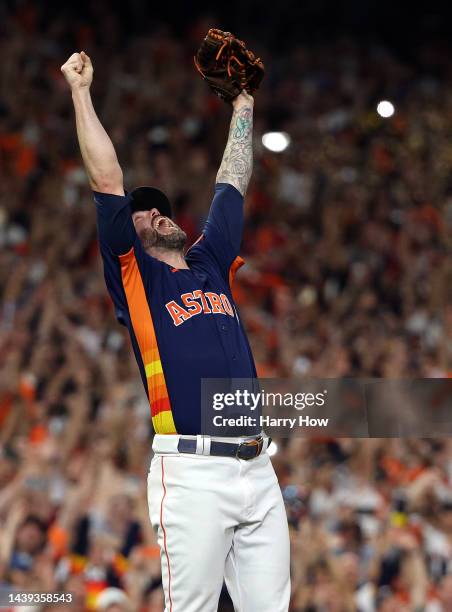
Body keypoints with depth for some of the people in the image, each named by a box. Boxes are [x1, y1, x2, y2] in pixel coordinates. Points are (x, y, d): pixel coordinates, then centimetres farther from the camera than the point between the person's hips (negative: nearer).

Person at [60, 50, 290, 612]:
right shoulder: (134, 273, 8)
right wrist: (81, 92, 5)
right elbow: (107, 183, 3)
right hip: (191, 469, -5)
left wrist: (243, 103, 39)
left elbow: (232, 185, 32)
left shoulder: (212, 265, 23)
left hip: (257, 468, 5)